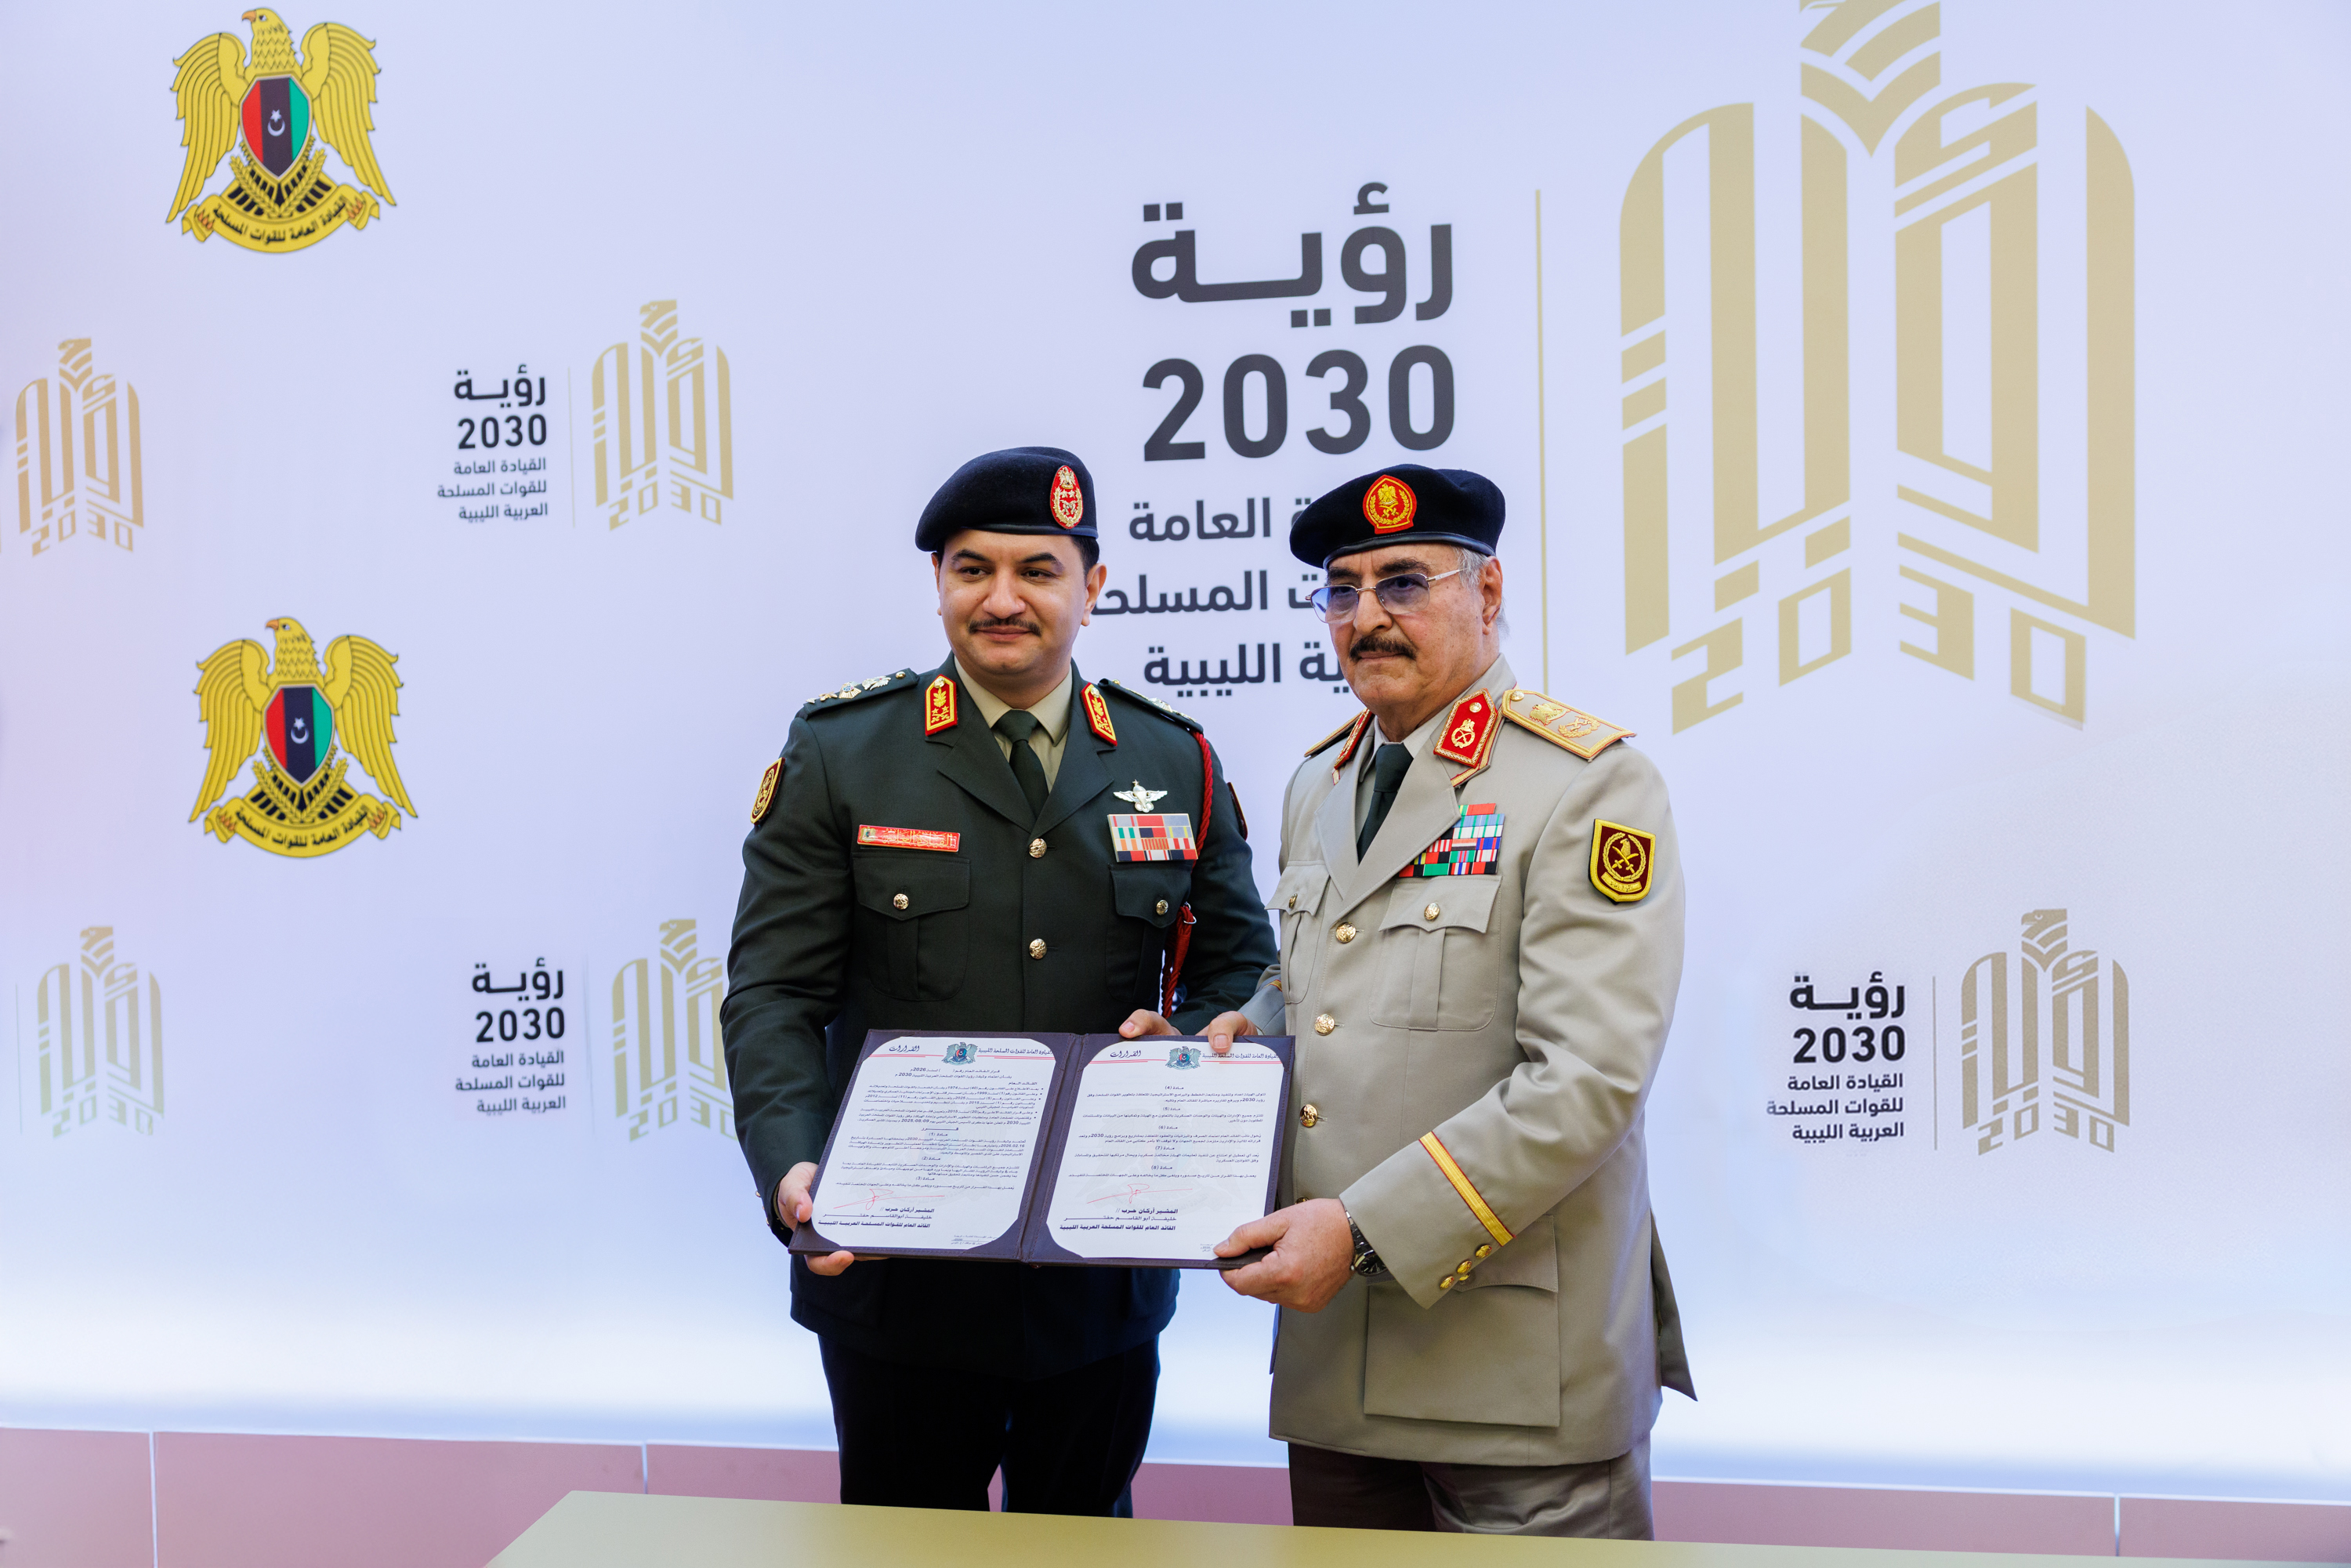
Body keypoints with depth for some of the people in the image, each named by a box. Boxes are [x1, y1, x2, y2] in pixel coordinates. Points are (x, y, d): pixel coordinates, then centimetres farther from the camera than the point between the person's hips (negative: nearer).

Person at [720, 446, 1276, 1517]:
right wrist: (791, 1167, -21)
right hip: (896, 1273, -2)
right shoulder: (839, 755, -2)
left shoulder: (1177, 763, 4)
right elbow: (774, 993, -5)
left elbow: (1242, 967, 10)